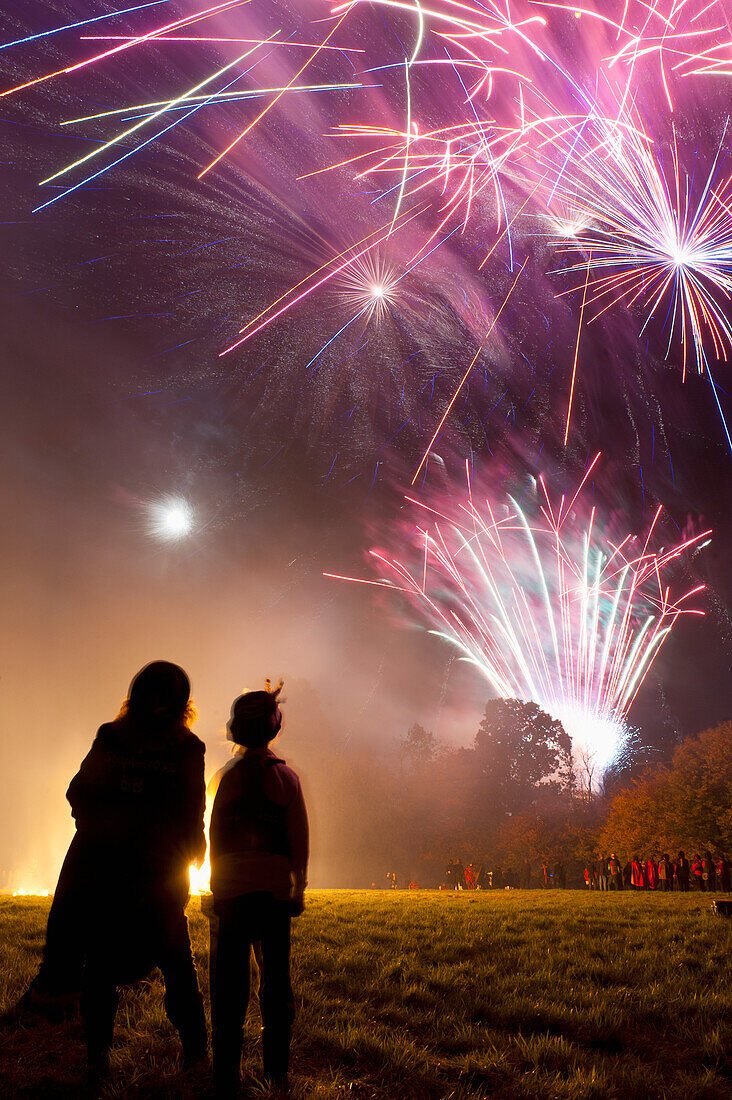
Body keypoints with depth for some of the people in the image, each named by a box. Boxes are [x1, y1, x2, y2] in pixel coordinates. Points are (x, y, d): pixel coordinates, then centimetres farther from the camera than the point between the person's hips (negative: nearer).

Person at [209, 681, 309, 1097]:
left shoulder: (229, 775, 0)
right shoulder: (286, 776, -1)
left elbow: (216, 836, 1)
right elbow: (299, 839, 0)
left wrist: (217, 886, 10)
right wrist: (299, 886, 9)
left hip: (233, 887, 0)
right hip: (276, 887, 0)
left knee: (230, 982, 7)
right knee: (276, 977, 11)